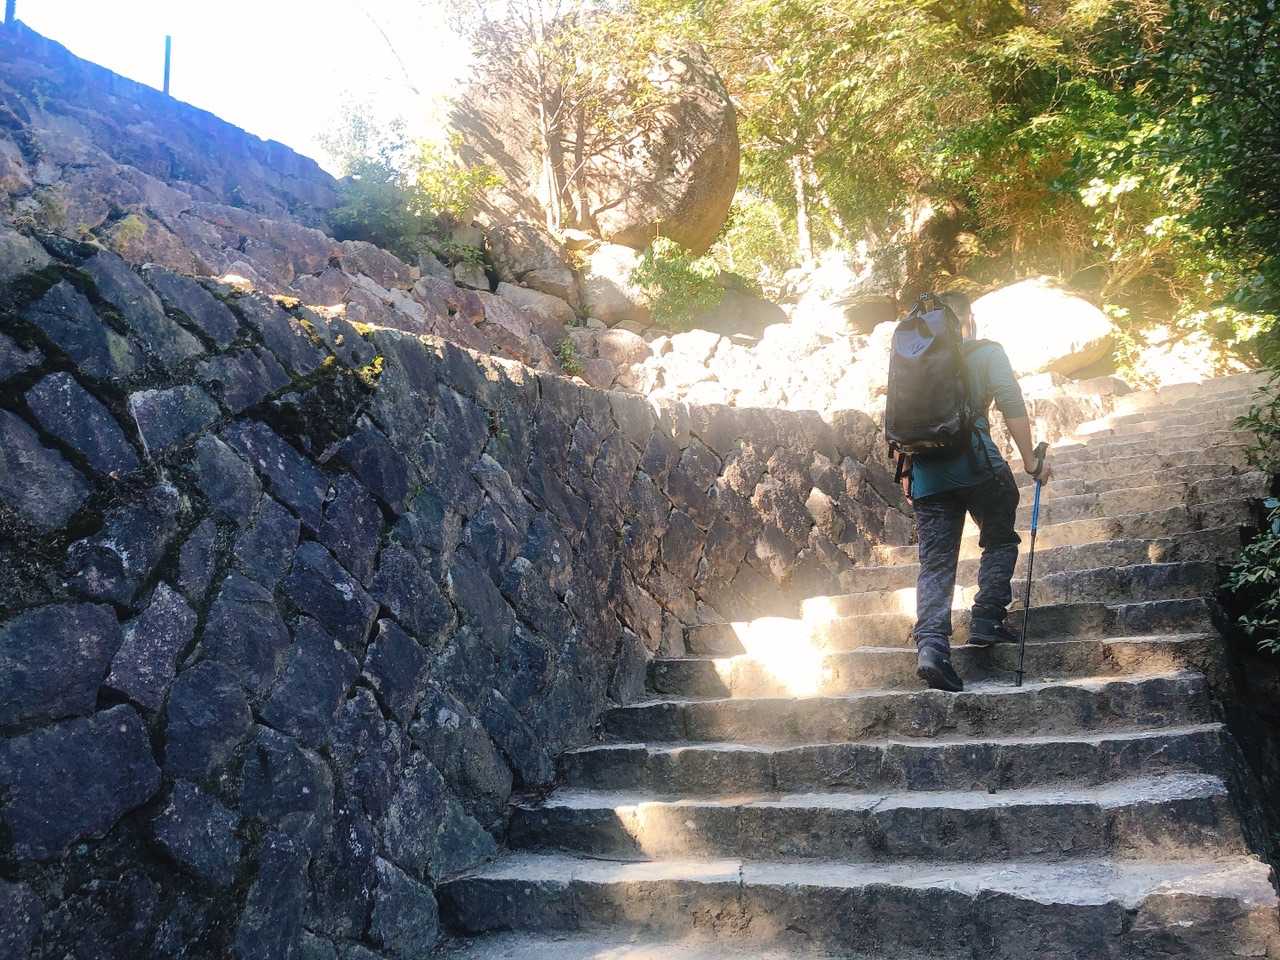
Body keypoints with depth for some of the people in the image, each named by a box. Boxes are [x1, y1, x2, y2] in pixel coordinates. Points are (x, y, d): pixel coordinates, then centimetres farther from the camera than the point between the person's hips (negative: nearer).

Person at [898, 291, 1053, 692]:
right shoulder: (986, 352, 6)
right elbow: (1011, 404, -5)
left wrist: (907, 472, 19)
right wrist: (1030, 461, -2)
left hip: (925, 470, 4)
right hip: (974, 461, -4)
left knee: (935, 562, 3)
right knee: (1000, 540, 19)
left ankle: (931, 645, -13)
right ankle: (986, 620, 10)